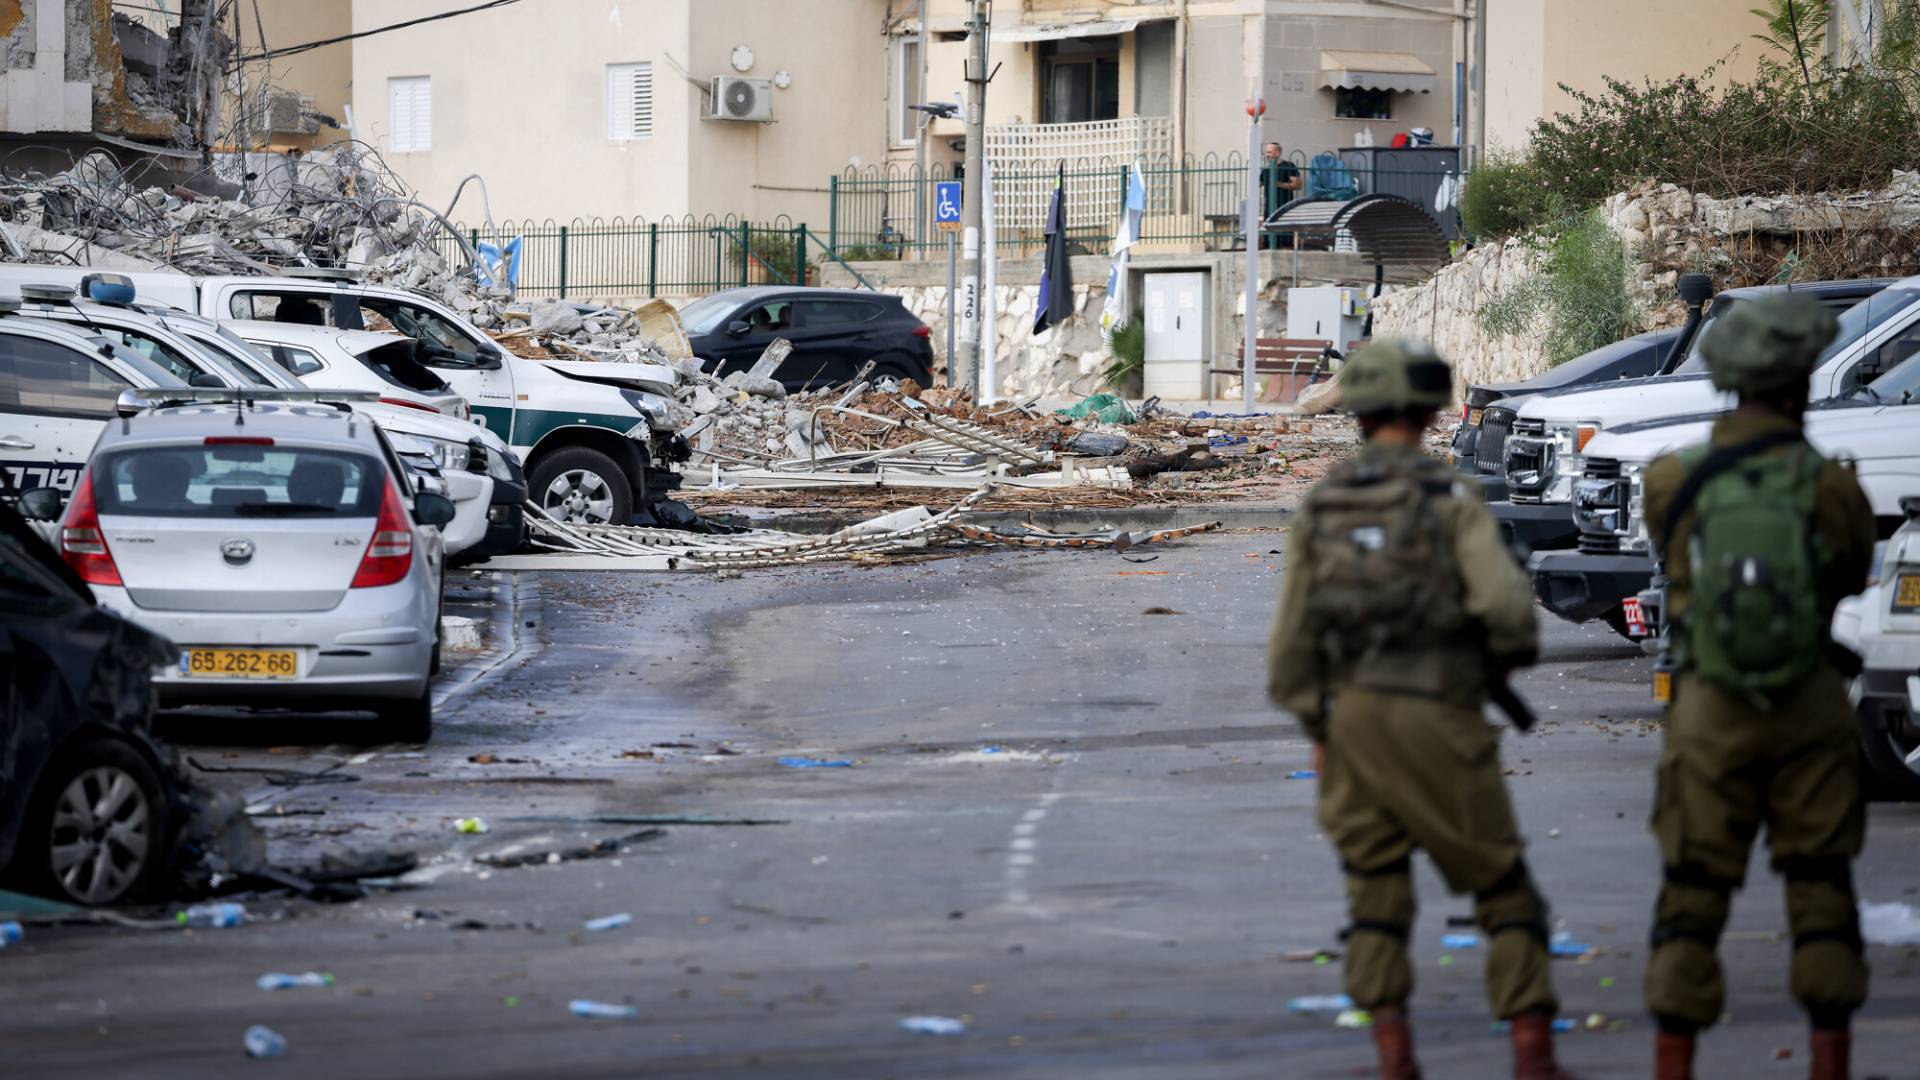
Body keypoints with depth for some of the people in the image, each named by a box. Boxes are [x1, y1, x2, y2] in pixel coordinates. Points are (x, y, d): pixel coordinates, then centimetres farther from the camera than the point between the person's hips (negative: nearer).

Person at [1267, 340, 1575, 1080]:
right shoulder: (1449, 499, -6)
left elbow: (1293, 638, 6)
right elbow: (1506, 604, -17)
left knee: (1376, 890, 13)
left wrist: (1318, 733, 16)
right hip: (1434, 720, -4)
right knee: (1502, 886, 6)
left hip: (1352, 716, 4)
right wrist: (1506, 658, 5)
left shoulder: (1320, 507, 7)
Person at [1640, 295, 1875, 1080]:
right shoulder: (1830, 487, -11)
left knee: (1693, 895, 6)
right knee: (1821, 889, 10)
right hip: (1809, 708, 0)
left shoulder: (1672, 483, -8)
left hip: (1708, 711, 0)